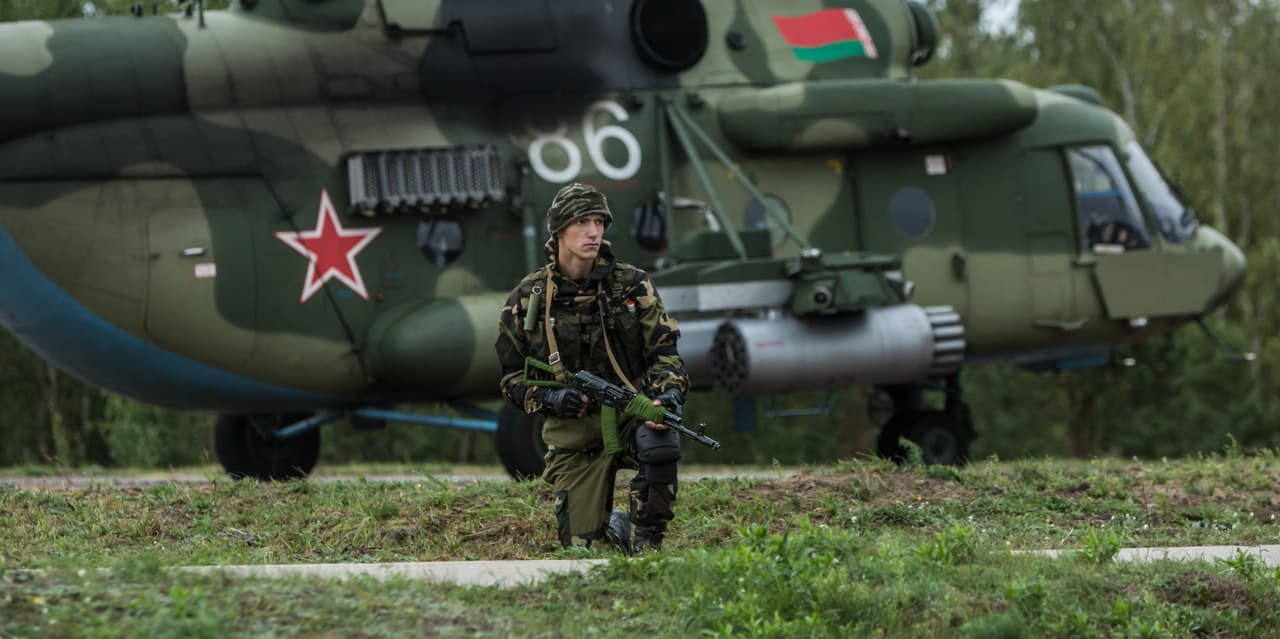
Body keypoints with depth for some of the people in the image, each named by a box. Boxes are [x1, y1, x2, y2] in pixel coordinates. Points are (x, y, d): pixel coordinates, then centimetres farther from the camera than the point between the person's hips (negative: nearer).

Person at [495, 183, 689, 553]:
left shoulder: (632, 285, -1)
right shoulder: (528, 299, -1)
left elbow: (663, 352, 1)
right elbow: (512, 379, 5)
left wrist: (668, 392, -21)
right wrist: (548, 399, -16)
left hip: (631, 414, -1)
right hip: (573, 434, 1)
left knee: (659, 441, -37)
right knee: (583, 547, -3)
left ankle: (648, 537, -14)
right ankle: (613, 527, 35)